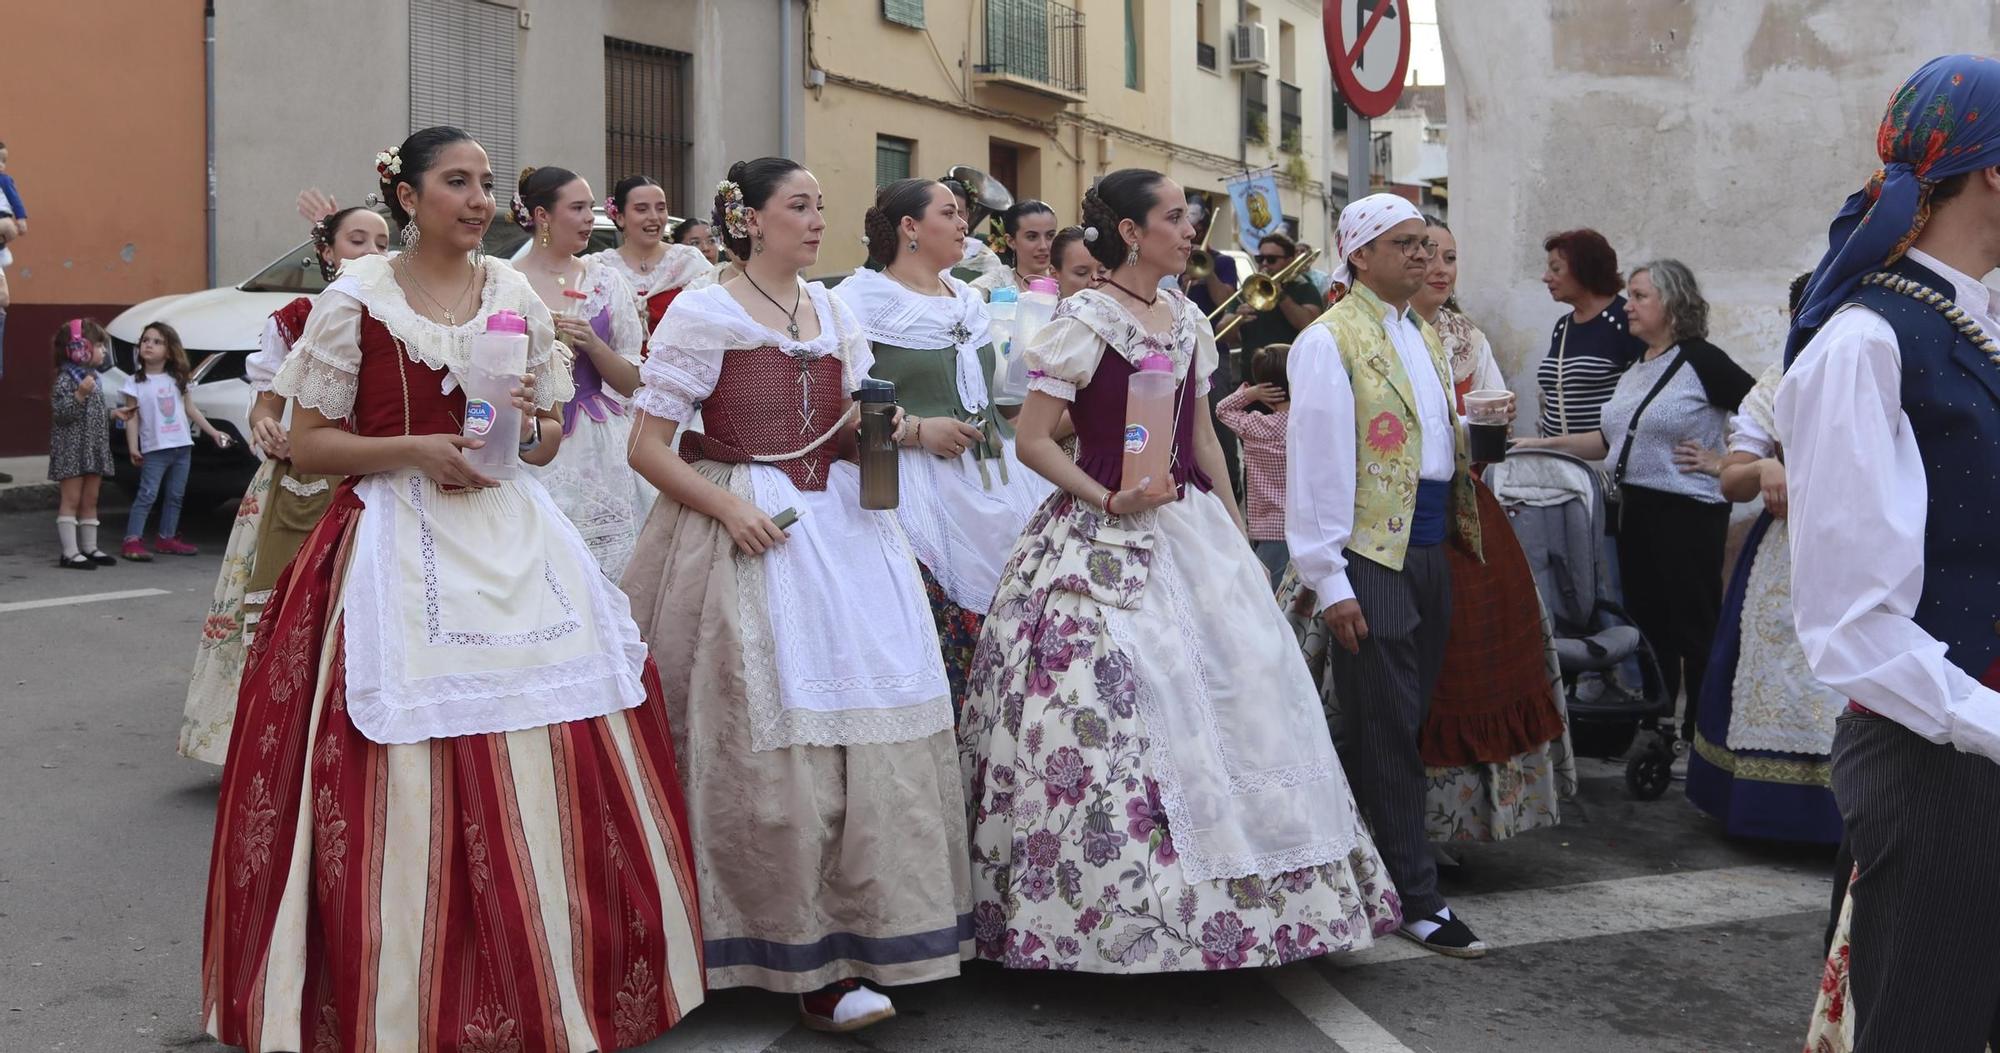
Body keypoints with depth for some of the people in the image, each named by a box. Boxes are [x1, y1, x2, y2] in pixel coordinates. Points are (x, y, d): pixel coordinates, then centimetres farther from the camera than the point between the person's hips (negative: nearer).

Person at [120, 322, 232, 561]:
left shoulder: (177, 380, 9)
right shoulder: (136, 383, -3)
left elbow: (191, 409, 16)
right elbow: (132, 417, -4)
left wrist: (212, 432, 13)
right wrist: (133, 448, -12)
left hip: (182, 446, 5)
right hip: (154, 449, -5)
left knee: (175, 496, 10)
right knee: (147, 494, -11)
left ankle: (167, 537, 20)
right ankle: (133, 540, -11)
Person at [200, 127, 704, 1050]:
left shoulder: (517, 296, 11)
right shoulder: (357, 301, -1)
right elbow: (308, 444, 0)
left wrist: (528, 427, -5)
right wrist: (416, 450, -14)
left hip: (515, 541, 4)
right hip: (402, 543, -4)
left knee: (554, 769, 0)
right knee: (406, 784, -6)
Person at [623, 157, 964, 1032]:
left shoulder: (835, 313, 15)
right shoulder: (703, 313, -3)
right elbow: (646, 446, -5)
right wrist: (728, 507, -17)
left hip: (844, 528, 6)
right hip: (749, 533, -6)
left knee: (871, 718, 0)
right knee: (771, 739, -7)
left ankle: (860, 926, 11)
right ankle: (803, 958, 2)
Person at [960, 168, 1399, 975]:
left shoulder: (1188, 321, 12)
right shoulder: (1084, 320, -9)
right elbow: (1032, 440, -10)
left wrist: (1235, 530, 15)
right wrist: (1112, 501, -18)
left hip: (1190, 529, 7)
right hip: (1106, 541, -7)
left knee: (1230, 690, 7)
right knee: (1111, 709, -8)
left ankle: (1216, 901, 19)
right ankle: (1114, 908, 5)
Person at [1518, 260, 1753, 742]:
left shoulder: (1701, 361, -10)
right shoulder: (1635, 368, 13)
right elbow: (1613, 441, 18)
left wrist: (1723, 459, -13)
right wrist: (1549, 444, 10)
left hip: (1687, 512, -8)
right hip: (1636, 510, 8)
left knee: (1694, 628, 0)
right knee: (1647, 621, 14)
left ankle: (1700, 735, 8)